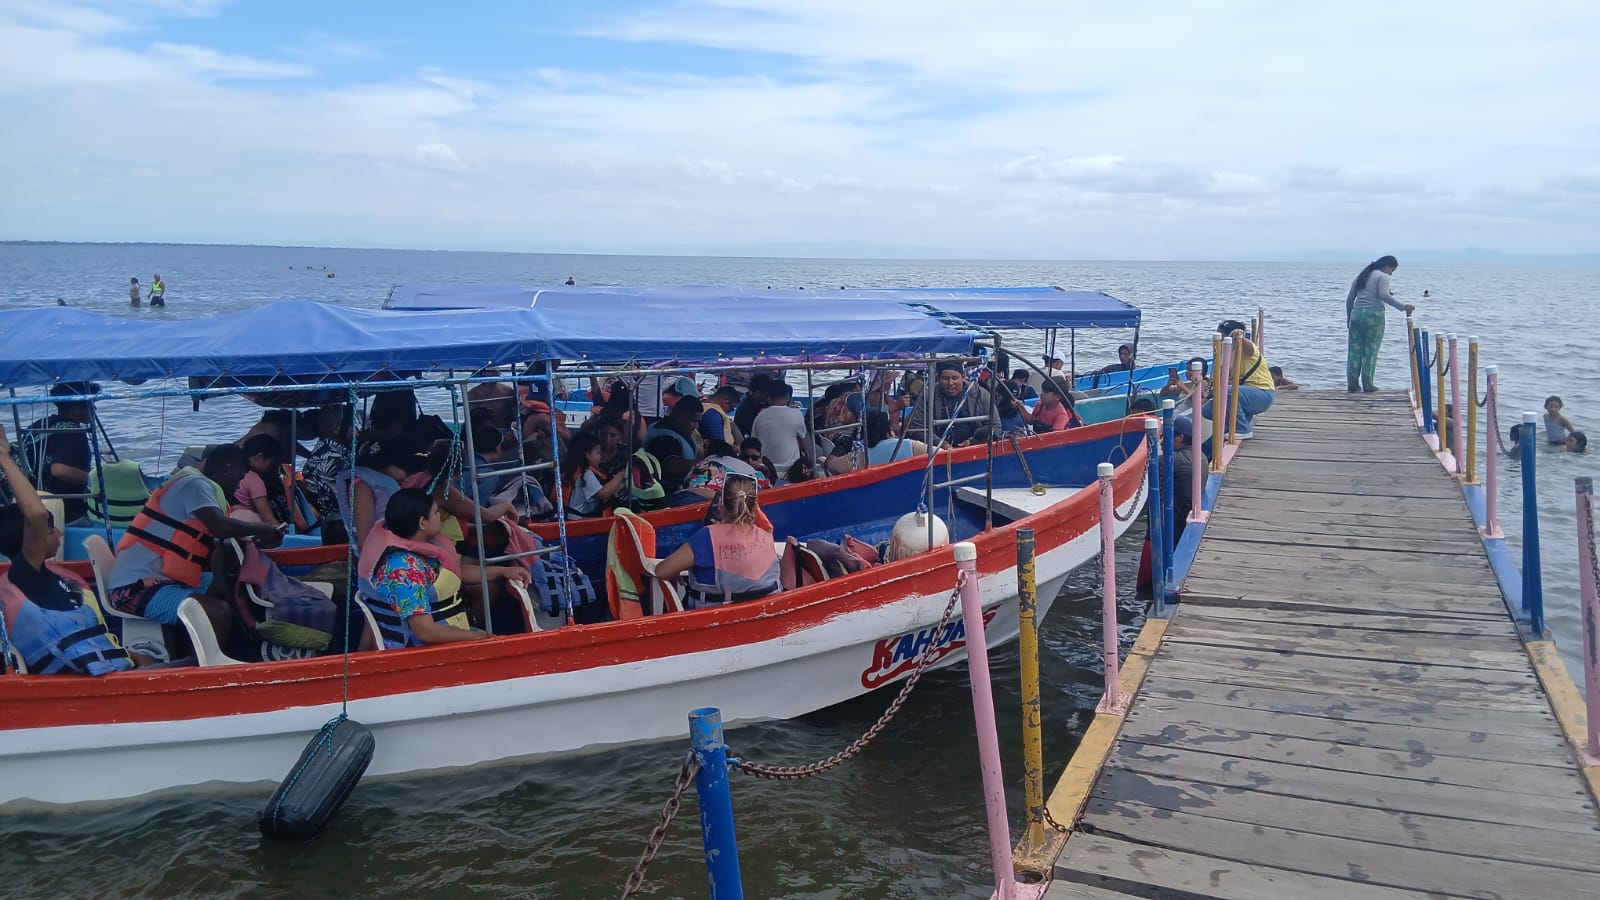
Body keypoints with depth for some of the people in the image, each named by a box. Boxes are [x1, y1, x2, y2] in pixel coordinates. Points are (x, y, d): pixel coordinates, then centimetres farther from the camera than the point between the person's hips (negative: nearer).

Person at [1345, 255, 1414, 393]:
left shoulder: (1361, 276, 20)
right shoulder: (1383, 277, 0)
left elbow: (1349, 299, 18)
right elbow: (1383, 295, -17)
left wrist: (1349, 318, 25)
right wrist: (1402, 307, -18)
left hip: (1356, 314, 6)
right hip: (1374, 315, -6)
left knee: (1354, 350, 6)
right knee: (1371, 351, 0)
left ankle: (1352, 384, 5)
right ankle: (1367, 384, 0)